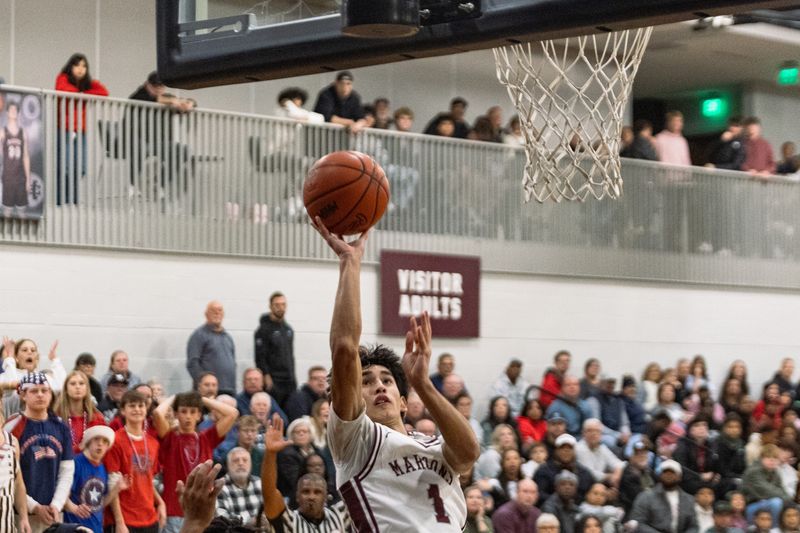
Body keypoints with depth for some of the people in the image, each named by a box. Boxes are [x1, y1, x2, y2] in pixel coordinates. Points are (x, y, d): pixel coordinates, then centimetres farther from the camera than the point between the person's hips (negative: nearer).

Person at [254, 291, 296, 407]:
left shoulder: (288, 329, 17)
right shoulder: (264, 329, -5)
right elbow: (260, 357, -11)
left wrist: (293, 377, 16)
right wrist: (266, 377, -17)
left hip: (289, 381, 7)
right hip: (273, 381, -6)